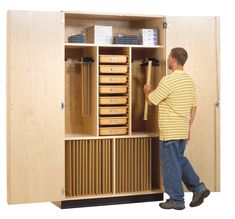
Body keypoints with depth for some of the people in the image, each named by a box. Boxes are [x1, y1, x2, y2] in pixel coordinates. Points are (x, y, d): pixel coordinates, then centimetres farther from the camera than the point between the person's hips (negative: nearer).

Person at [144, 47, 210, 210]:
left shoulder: (168, 80, -18)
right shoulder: (190, 81, 8)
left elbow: (151, 101, -9)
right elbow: (193, 107, 12)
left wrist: (147, 91, 13)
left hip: (169, 131, -8)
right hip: (183, 130, 8)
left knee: (170, 164, 3)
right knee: (180, 160, 22)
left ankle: (177, 200, 11)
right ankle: (198, 188, 15)